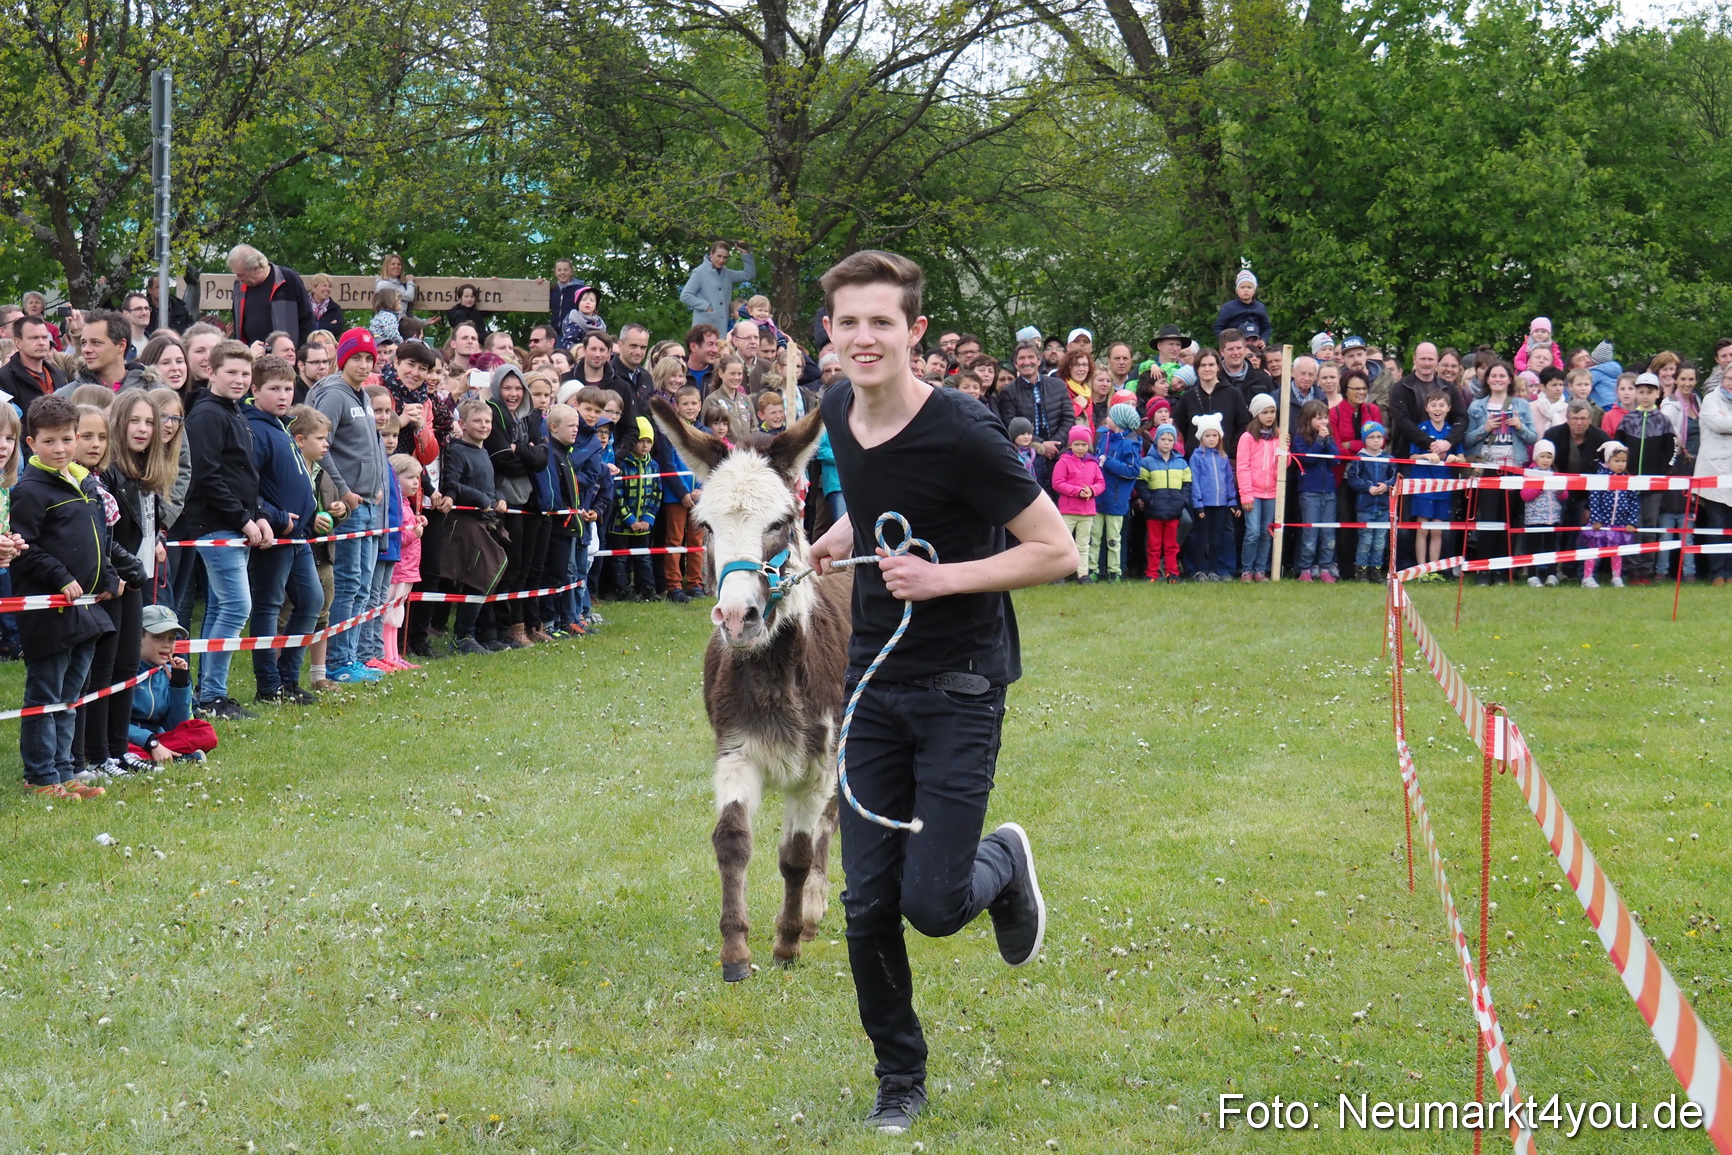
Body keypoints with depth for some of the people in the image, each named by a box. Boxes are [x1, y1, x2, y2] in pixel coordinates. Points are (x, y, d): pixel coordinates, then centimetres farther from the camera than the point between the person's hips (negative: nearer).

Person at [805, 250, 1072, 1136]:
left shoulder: (960, 435, -20)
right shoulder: (838, 415, 2)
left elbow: (1056, 551, -16)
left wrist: (943, 577, -23)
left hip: (959, 687, -5)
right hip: (871, 681, 6)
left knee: (932, 903, -10)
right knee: (867, 902, 3)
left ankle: (1003, 864, 25)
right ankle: (899, 1078, 21)